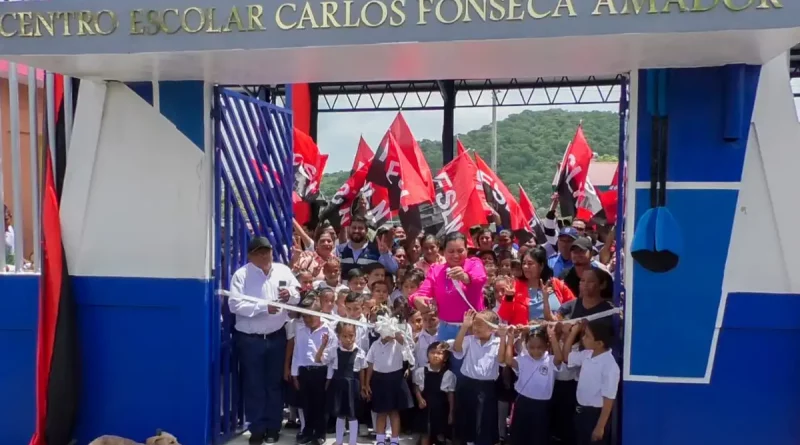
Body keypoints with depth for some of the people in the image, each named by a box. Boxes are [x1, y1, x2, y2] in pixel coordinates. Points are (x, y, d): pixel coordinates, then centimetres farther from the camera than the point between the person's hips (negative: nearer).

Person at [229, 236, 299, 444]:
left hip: (277, 337, 3)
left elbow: (300, 295, 5)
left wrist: (290, 295, -18)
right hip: (249, 339, -3)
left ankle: (273, 428, 26)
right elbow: (235, 304, -20)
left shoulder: (283, 271, 1)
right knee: (253, 386, 6)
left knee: (275, 384, 12)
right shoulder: (241, 275, -9)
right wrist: (264, 307, -27)